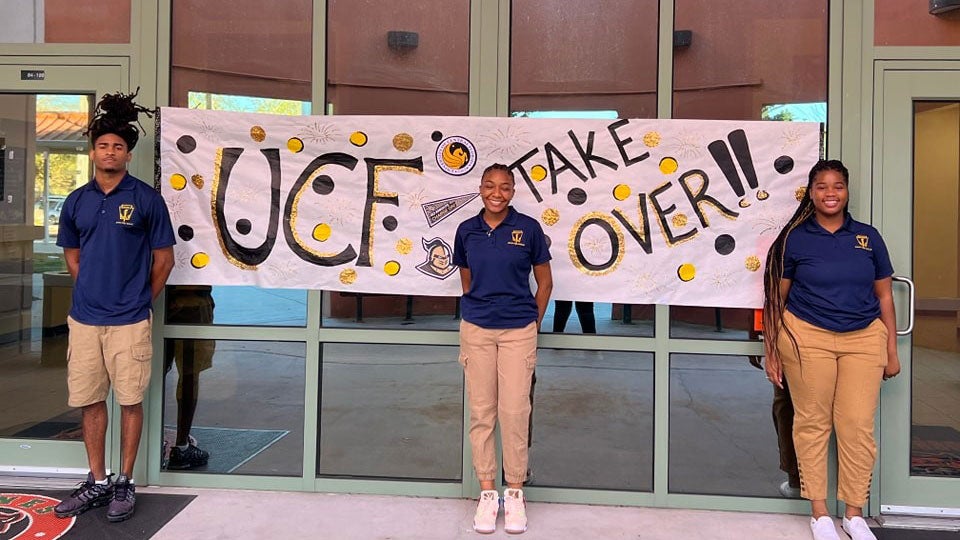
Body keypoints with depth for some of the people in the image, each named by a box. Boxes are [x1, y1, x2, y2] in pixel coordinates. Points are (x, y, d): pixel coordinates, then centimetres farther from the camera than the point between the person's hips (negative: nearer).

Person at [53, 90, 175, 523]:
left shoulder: (146, 199, -4)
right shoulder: (76, 202, 8)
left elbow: (164, 259, -1)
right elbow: (72, 256, 19)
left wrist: (141, 301, 4)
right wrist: (92, 291, 11)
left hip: (129, 321, -4)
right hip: (84, 318, 4)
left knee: (130, 401, 3)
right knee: (89, 400, 11)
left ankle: (124, 483, 17)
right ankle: (96, 481, 25)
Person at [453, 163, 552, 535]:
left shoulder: (528, 228, -2)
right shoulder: (467, 230, 5)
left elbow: (544, 282, 5)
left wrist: (533, 323, 4)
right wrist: (478, 310, 13)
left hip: (518, 331, -2)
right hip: (476, 330, 2)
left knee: (515, 411, 0)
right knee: (481, 412, 6)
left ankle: (515, 492, 16)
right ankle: (487, 492, 19)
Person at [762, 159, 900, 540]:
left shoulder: (868, 237, 8)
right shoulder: (794, 239, 1)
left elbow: (884, 296, 12)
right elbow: (775, 299, 2)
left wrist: (891, 350, 10)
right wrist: (772, 353, 1)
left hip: (864, 339, 2)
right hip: (808, 338, -2)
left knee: (858, 426, 2)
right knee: (812, 423, 4)